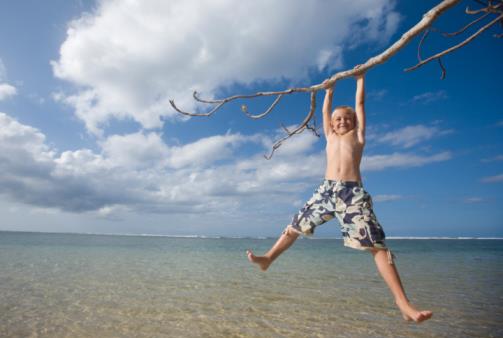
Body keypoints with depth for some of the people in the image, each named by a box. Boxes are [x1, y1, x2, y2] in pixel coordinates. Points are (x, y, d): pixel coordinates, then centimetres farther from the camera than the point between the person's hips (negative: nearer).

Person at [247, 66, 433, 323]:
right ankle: (268, 259, 23)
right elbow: (325, 112, 32)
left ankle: (403, 303, -10)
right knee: (295, 225, 8)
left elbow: (360, 105, 23)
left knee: (376, 244, -10)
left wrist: (360, 79, 33)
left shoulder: (357, 135, 17)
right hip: (326, 190, 4)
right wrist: (329, 92, 44)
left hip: (352, 192, -3)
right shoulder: (330, 137, 23)